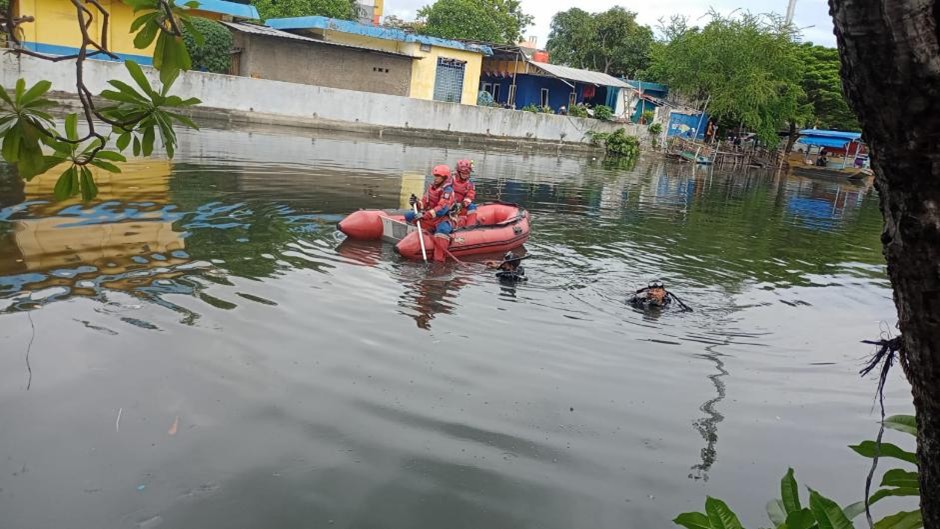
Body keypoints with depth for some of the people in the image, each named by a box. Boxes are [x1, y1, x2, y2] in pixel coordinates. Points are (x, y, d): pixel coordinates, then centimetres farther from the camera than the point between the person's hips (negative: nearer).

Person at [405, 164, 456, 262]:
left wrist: (424, 215, -34)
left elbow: (441, 209, -27)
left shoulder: (447, 191, -15)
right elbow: (425, 203, 12)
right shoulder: (432, 187, 8)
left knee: (442, 229, -41)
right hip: (429, 218, 8)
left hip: (442, 219, -8)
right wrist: (417, 203, -12)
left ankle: (439, 260, -48)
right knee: (408, 216, 5)